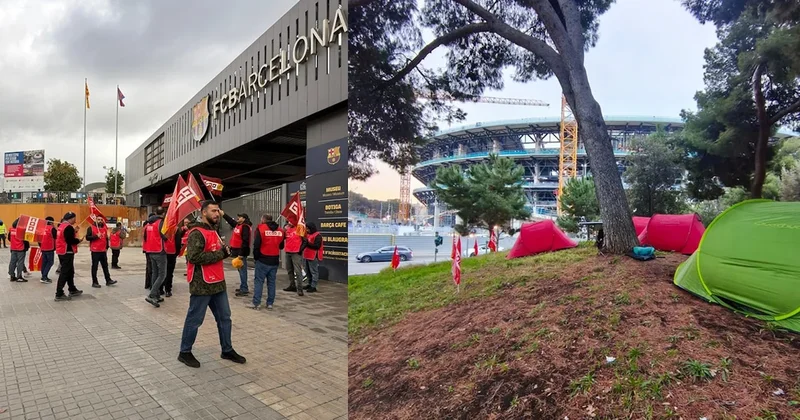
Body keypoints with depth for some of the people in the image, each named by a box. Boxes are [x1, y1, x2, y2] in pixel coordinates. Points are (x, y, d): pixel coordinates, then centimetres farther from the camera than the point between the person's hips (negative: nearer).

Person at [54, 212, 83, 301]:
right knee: (64, 273, -5)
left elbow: (65, 237, 15)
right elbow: (71, 240, -22)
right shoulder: (69, 227, -17)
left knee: (70, 271, 19)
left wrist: (74, 232, 11)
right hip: (67, 253, -10)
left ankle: (72, 290, 29)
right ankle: (59, 294, -3)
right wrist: (79, 240, -6)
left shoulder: (61, 225, 13)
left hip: (61, 252, 10)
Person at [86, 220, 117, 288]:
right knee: (95, 267, 0)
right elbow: (87, 237, -12)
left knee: (105, 266, 10)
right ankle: (94, 282, 6)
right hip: (95, 251, -5)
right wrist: (96, 236, -22)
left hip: (103, 251, 6)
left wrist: (107, 247, 14)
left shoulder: (104, 228, 13)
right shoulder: (91, 228, -4)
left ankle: (108, 280, 15)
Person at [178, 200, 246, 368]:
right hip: (202, 285, -9)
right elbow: (193, 256, -27)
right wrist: (219, 254, -21)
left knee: (224, 318, 15)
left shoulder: (213, 231, 16)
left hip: (218, 283, 9)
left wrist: (224, 251, 3)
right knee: (194, 320, 5)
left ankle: (227, 350, 27)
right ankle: (185, 352, 22)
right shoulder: (197, 233, -16)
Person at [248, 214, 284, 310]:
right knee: (271, 282, 10)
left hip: (263, 260, -4)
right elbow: (281, 246, 14)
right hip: (275, 260, 4)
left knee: (258, 281, 3)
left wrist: (256, 257, 2)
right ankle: (270, 303, 12)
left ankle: (256, 303, 1)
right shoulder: (280, 230, 7)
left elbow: (256, 245, -10)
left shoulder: (260, 229, -8)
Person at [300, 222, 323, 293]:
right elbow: (305, 244, 17)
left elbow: (317, 246, -20)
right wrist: (301, 249, -3)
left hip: (314, 257, -9)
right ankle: (310, 284, 27)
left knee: (314, 272, -6)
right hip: (308, 256, 10)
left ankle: (313, 287, -4)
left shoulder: (317, 236, -11)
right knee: (308, 271, 16)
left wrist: (307, 243, -22)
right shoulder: (308, 235, 17)